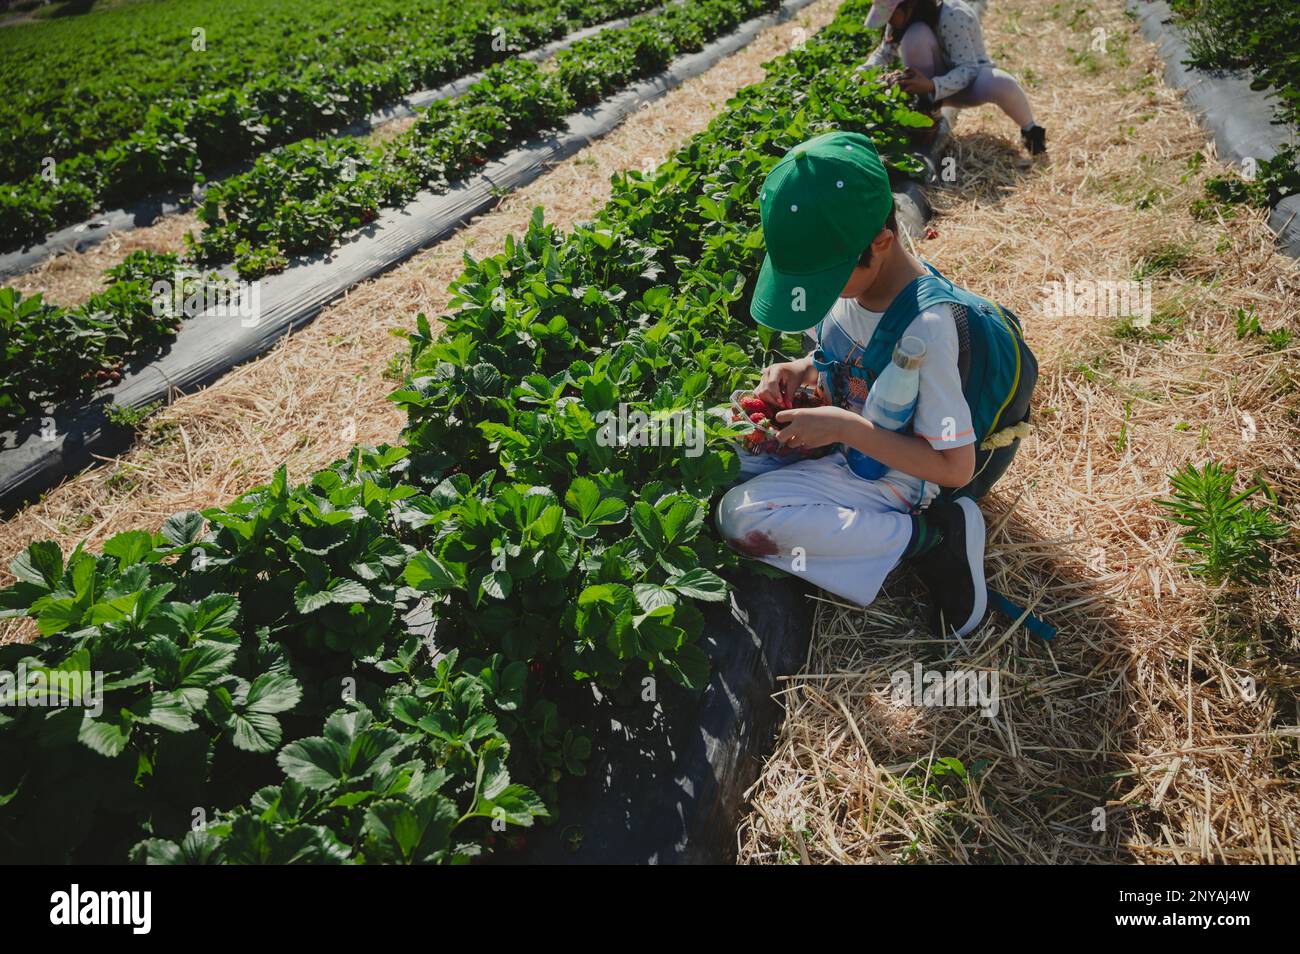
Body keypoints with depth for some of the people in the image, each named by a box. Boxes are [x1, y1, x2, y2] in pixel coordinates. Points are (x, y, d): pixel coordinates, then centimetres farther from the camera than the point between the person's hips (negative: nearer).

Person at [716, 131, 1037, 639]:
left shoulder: (929, 325, -31)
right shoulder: (848, 272, -9)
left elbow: (956, 468, -26)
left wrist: (846, 426, -31)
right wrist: (801, 370, -9)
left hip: (893, 476, -9)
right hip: (846, 439, 9)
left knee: (740, 518, -23)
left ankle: (932, 535, -15)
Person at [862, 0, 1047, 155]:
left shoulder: (952, 16, -28)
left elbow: (968, 70, -32)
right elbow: (884, 53, 0)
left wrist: (932, 86, -49)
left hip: (972, 76, -4)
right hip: (936, 82, 4)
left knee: (1002, 85, -40)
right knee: (915, 35, -27)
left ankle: (1029, 128, -7)